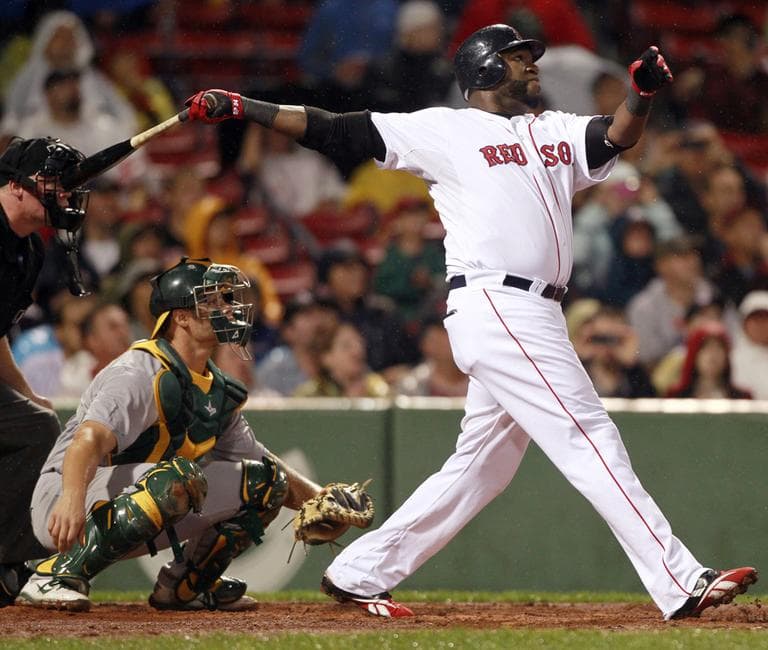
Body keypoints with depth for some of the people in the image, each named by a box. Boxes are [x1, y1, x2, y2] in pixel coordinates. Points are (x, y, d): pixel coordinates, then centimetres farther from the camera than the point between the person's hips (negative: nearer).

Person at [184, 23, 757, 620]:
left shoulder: (557, 133, 22)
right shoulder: (446, 130, 3)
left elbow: (617, 136, 4)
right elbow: (337, 131, 3)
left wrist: (642, 93, -17)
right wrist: (241, 108, -3)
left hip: (535, 319, 8)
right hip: (495, 307, -8)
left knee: (481, 468, 12)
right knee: (591, 441, -12)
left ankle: (358, 575, 22)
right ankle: (683, 586, -15)